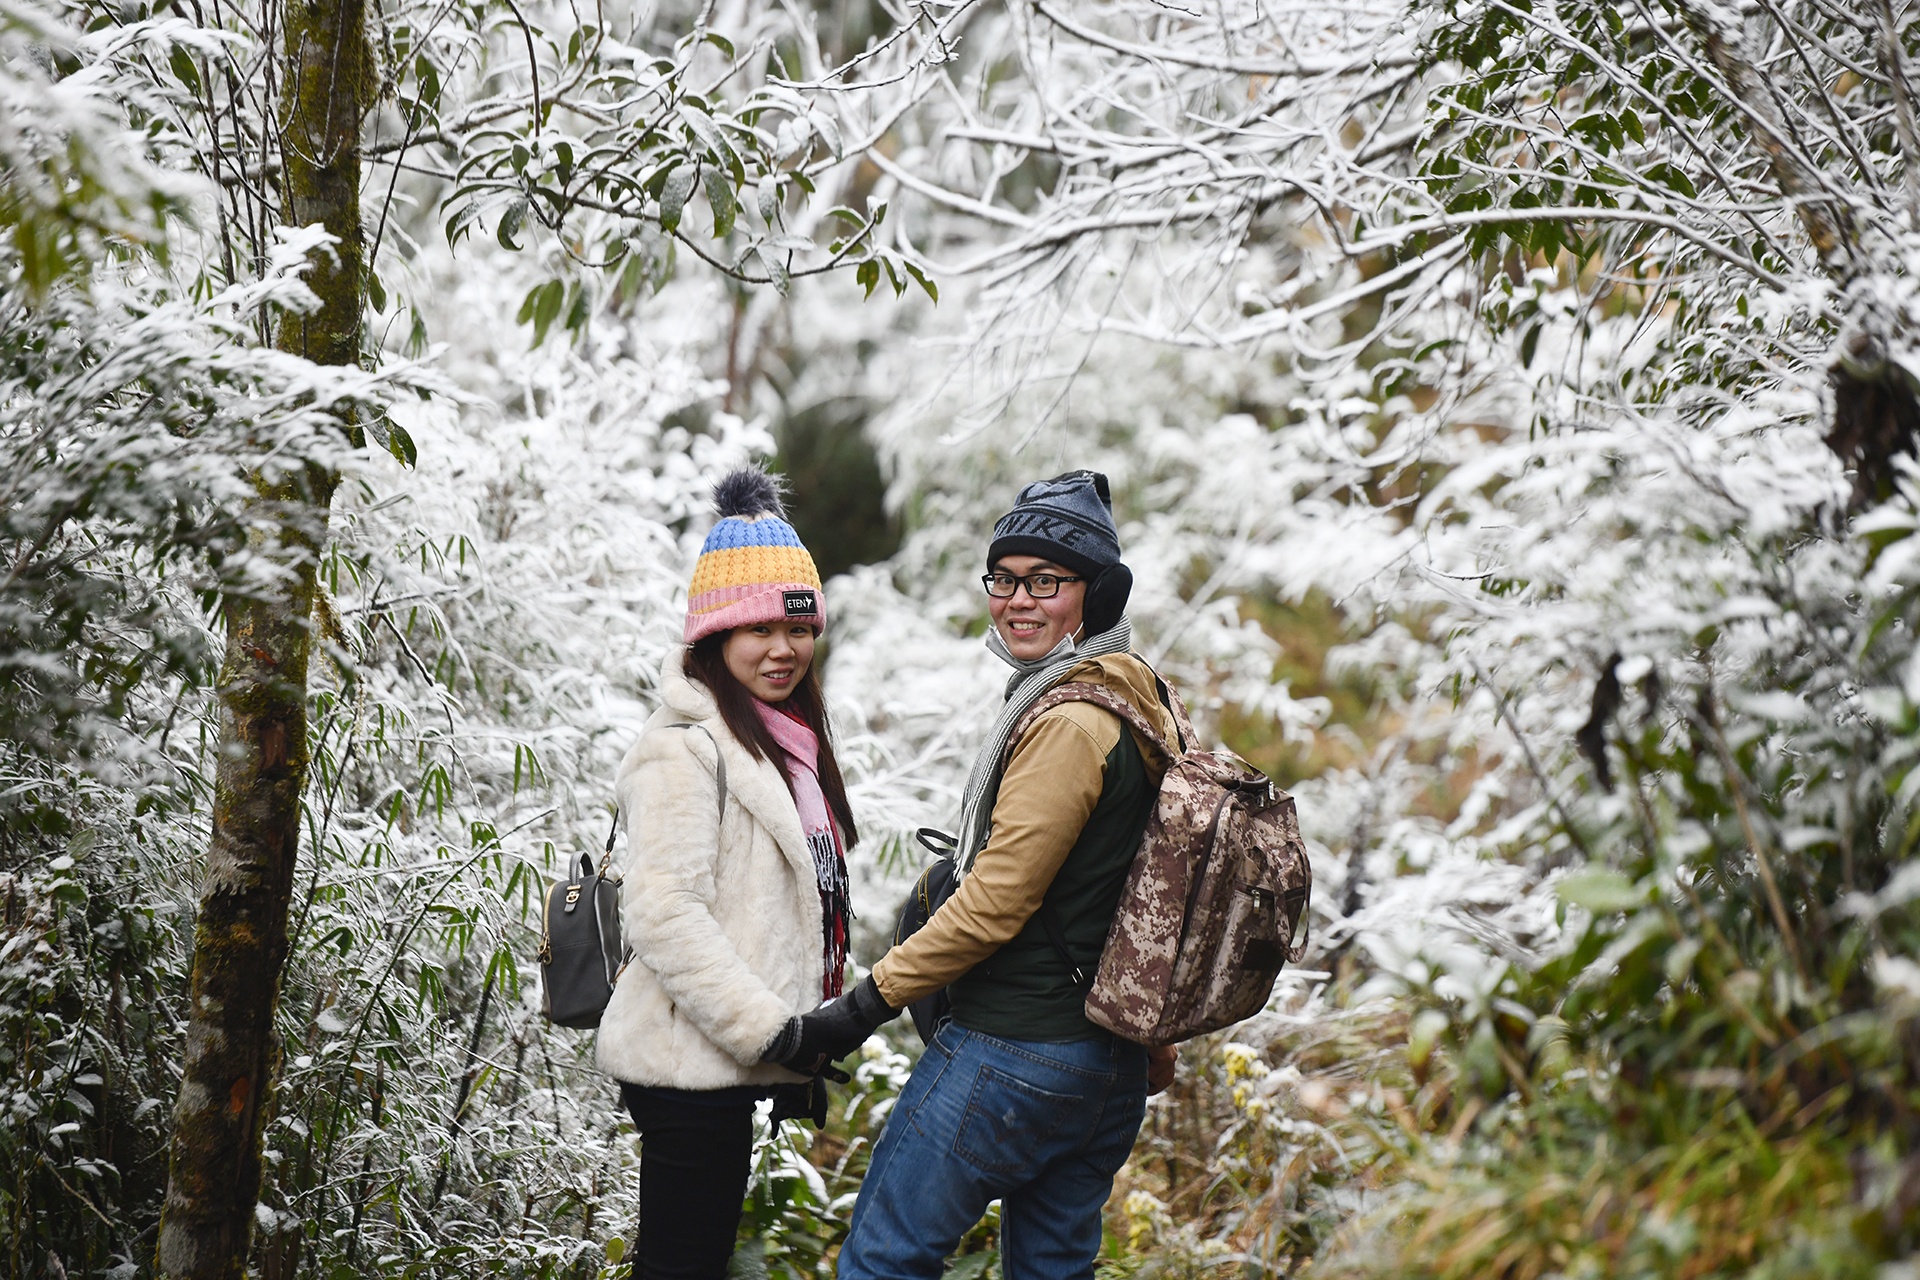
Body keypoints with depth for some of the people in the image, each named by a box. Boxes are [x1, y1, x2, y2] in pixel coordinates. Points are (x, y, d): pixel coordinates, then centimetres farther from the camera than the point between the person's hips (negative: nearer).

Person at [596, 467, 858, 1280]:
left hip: (732, 1059, 9)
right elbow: (661, 915, -21)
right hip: (689, 1065, -9)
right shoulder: (687, 746, -13)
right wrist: (771, 1030, -22)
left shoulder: (786, 739, 15)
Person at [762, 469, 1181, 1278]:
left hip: (1011, 1052, -10)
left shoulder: (1068, 725, -19)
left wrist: (862, 1008, -14)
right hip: (1111, 1063, 10)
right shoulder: (1137, 705, 12)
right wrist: (1151, 1048, 26)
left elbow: (995, 903, -20)